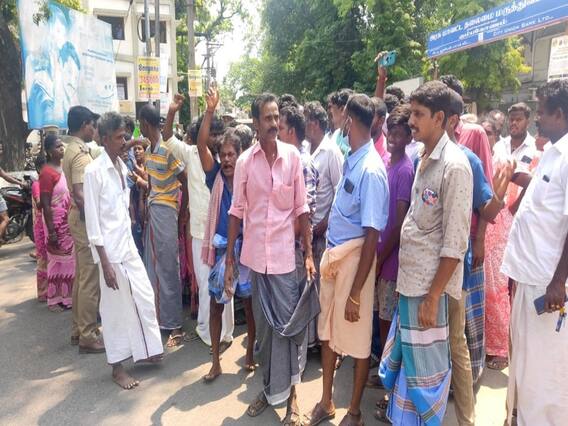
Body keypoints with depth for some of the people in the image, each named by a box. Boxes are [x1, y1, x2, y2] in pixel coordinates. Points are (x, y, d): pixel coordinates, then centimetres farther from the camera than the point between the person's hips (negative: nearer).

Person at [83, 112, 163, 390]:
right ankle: (117, 367, 21)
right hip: (110, 250, -7)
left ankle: (145, 351, 32)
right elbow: (92, 220, -15)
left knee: (145, 298, 13)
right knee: (116, 308, 4)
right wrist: (104, 262, -17)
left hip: (128, 245, 7)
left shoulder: (122, 167, 8)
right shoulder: (94, 171, -14)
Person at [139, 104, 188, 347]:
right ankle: (157, 317, 26)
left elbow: (184, 182, -10)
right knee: (152, 266, 13)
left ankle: (174, 325, 6)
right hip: (152, 209, 8)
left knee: (168, 268, -3)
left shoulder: (167, 149, -14)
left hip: (166, 210, -8)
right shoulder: (149, 150, 11)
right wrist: (147, 205, 9)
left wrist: (182, 213, -4)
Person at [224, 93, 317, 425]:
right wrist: (229, 259, 4)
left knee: (289, 323, 4)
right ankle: (269, 388, 32)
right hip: (256, 254, 2)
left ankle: (290, 394, 22)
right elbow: (237, 210, 3)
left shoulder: (293, 156, -4)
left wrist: (309, 253, -3)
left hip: (284, 254, -2)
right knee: (264, 325, 14)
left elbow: (301, 207, -1)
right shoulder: (245, 161, 0)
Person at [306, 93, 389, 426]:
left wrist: (355, 294, -19)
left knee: (357, 340, 10)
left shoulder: (371, 169, -21)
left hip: (354, 258, -8)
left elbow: (372, 236, -21)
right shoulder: (352, 159, 4)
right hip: (333, 254, 8)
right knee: (328, 331, 19)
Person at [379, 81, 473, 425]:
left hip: (429, 285, -8)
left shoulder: (454, 165, -15)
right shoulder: (425, 159, 10)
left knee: (425, 369, 7)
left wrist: (433, 296, -16)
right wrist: (406, 280, 13)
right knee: (402, 361, 19)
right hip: (409, 280, 8)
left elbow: (455, 242, -17)